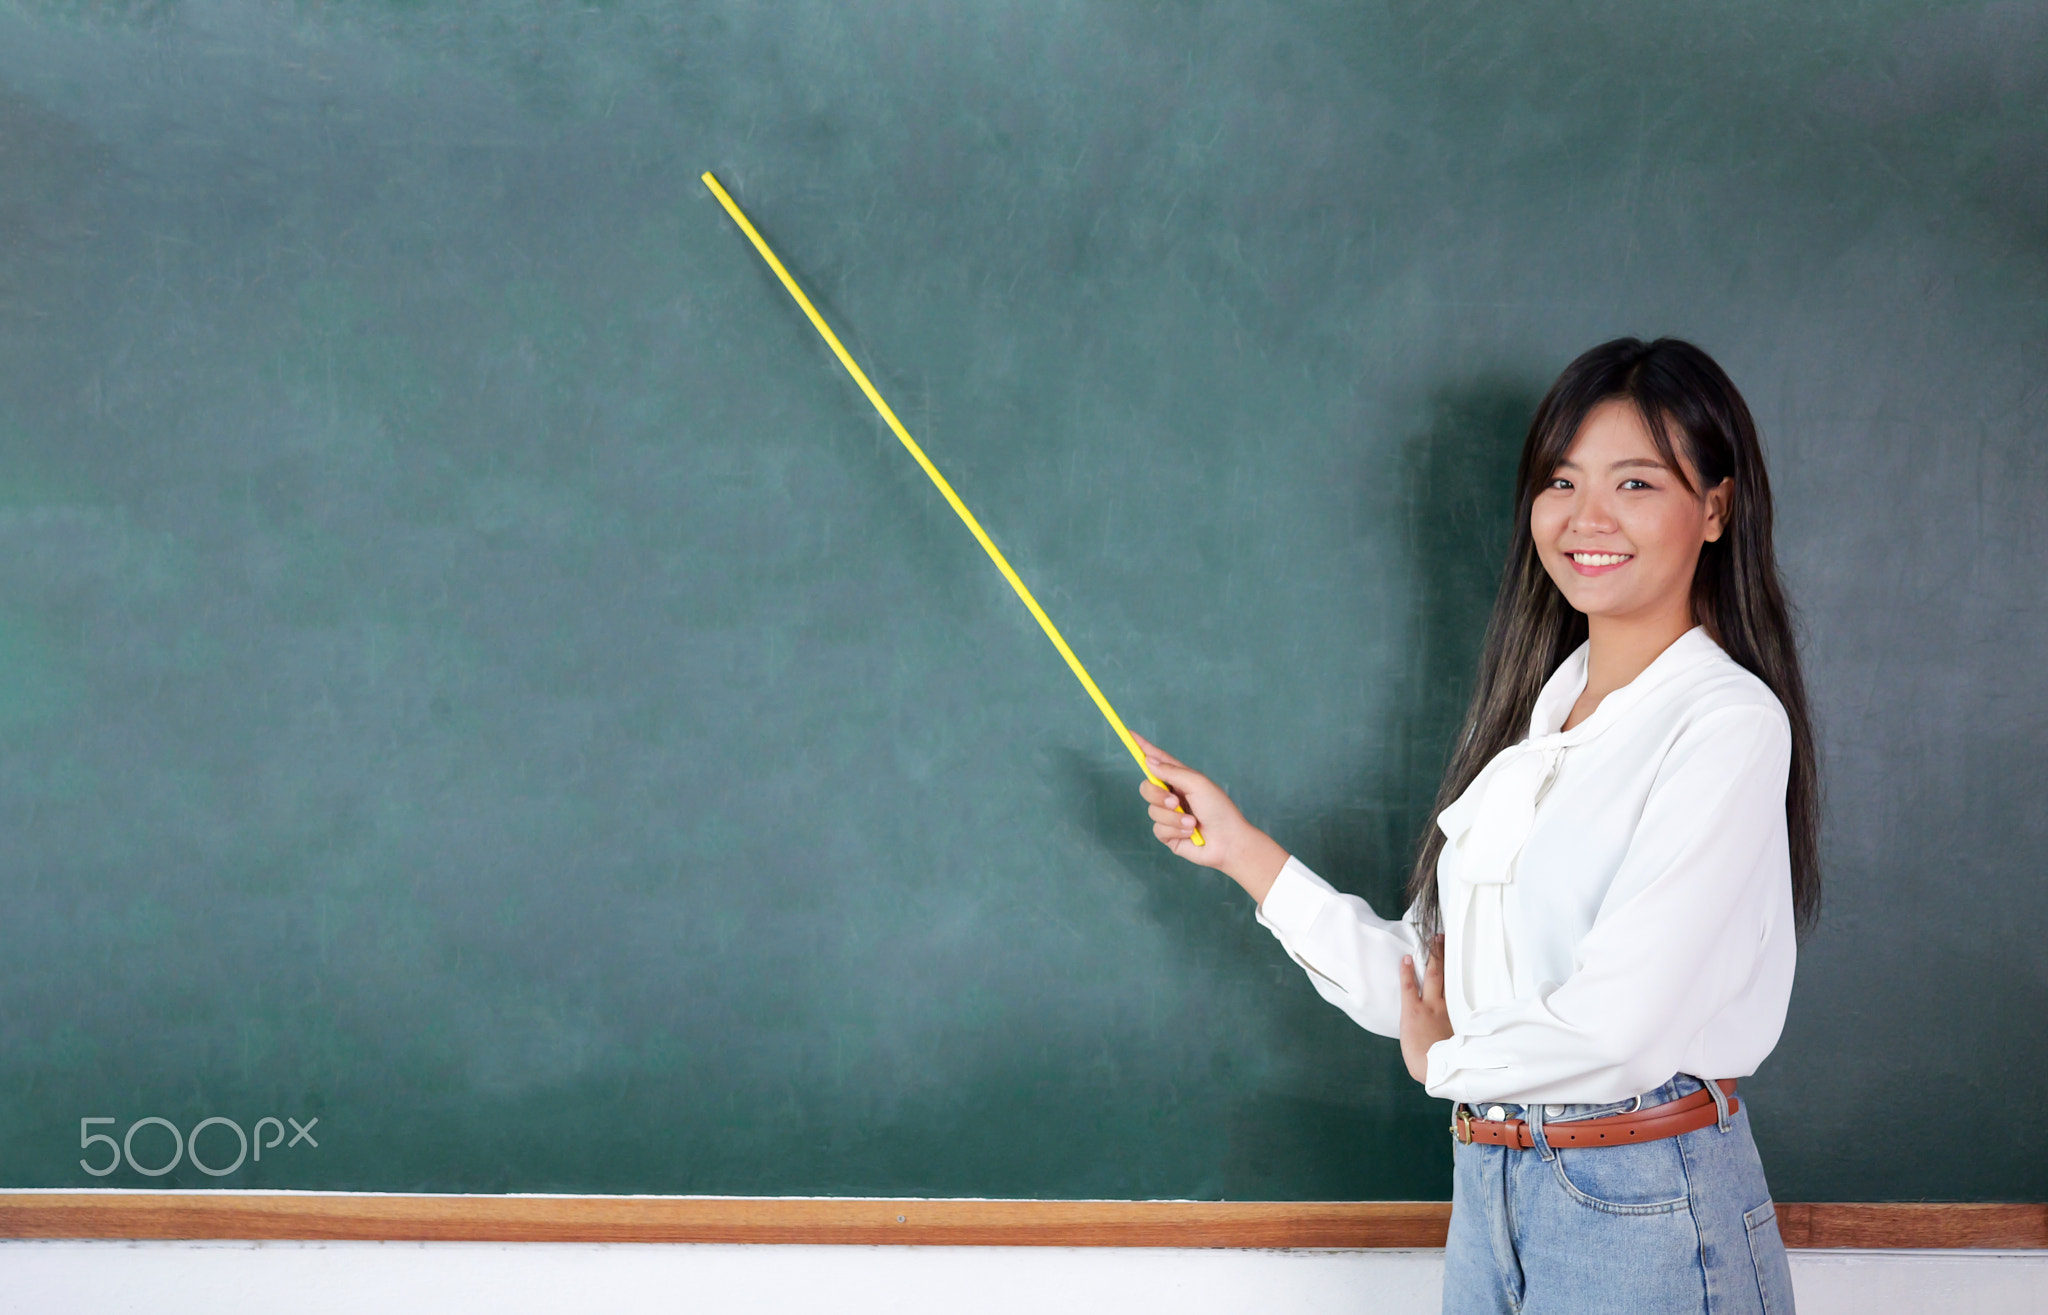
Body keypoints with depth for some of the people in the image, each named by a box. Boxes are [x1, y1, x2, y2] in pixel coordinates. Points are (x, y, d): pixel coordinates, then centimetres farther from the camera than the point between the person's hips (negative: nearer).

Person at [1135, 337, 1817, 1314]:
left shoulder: (1728, 722, -13)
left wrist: (1445, 1058, -3)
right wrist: (1242, 850, 9)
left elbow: (1618, 1019, -20)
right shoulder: (1535, 711, 10)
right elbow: (1425, 987, 8)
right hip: (1488, 1197, 7)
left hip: (1646, 1212, -6)